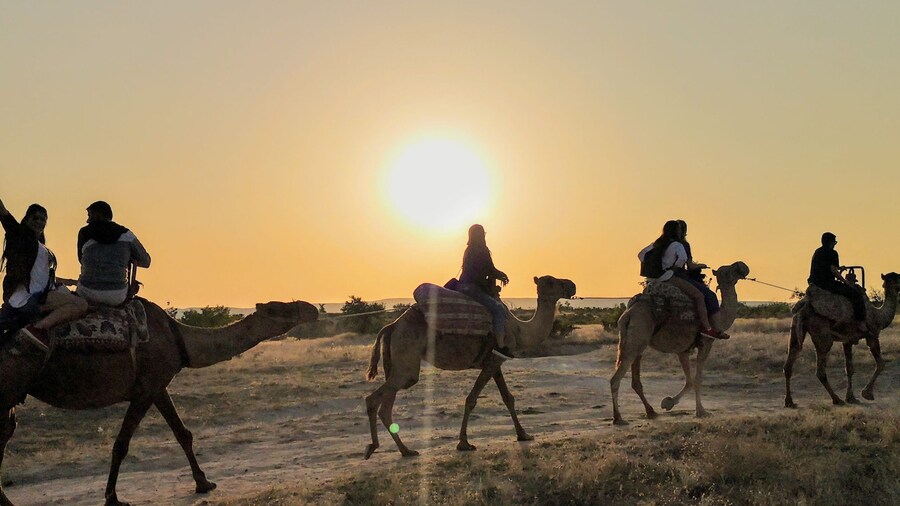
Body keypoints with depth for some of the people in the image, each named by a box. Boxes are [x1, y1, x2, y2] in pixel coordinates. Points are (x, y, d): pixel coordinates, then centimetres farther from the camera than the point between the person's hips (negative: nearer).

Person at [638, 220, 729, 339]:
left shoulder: (657, 244, 17)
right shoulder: (676, 245, -7)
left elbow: (641, 254, 22)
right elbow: (683, 258, -27)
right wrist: (675, 267, -9)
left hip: (655, 279, 9)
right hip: (669, 277, -9)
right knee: (698, 295, -8)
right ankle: (707, 328, -17)